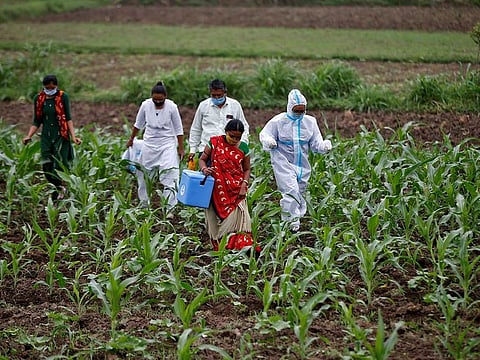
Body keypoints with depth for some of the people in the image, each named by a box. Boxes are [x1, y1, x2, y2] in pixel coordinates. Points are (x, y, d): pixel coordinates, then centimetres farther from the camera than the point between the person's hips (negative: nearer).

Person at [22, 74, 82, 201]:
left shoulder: (63, 97, -5)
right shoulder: (38, 99, 3)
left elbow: (68, 118, -5)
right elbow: (36, 122, 9)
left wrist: (73, 137, -15)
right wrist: (28, 136, -3)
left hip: (61, 137, -3)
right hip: (46, 137, 3)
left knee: (59, 167, -6)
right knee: (47, 168, -1)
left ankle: (59, 190, 16)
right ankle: (60, 188, 21)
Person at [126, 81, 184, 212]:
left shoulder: (172, 107, -13)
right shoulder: (146, 105, -7)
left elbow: (178, 130, -4)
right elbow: (138, 124, 11)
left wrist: (180, 148, -2)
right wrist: (131, 140, 20)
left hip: (167, 145, -3)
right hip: (149, 144, 3)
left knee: (170, 177, -12)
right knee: (143, 175, 9)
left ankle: (168, 208, -11)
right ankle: (144, 204, 24)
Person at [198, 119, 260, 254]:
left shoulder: (243, 148, 3)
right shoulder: (214, 143, -1)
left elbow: (246, 169, 9)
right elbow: (202, 159, 6)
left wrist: (244, 185, -6)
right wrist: (204, 169, -16)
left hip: (236, 190, 0)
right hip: (217, 189, 0)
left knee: (238, 215, -11)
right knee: (218, 215, 2)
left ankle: (245, 245, -16)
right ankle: (218, 245, 10)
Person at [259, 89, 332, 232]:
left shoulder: (310, 122, 6)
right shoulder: (279, 121, -5)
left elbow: (316, 143, 8)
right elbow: (264, 134, -1)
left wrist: (324, 146, -14)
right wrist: (269, 141, -24)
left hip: (302, 165, 5)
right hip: (284, 163, -5)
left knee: (300, 192, 10)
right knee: (291, 191, -19)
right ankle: (293, 220, -17)